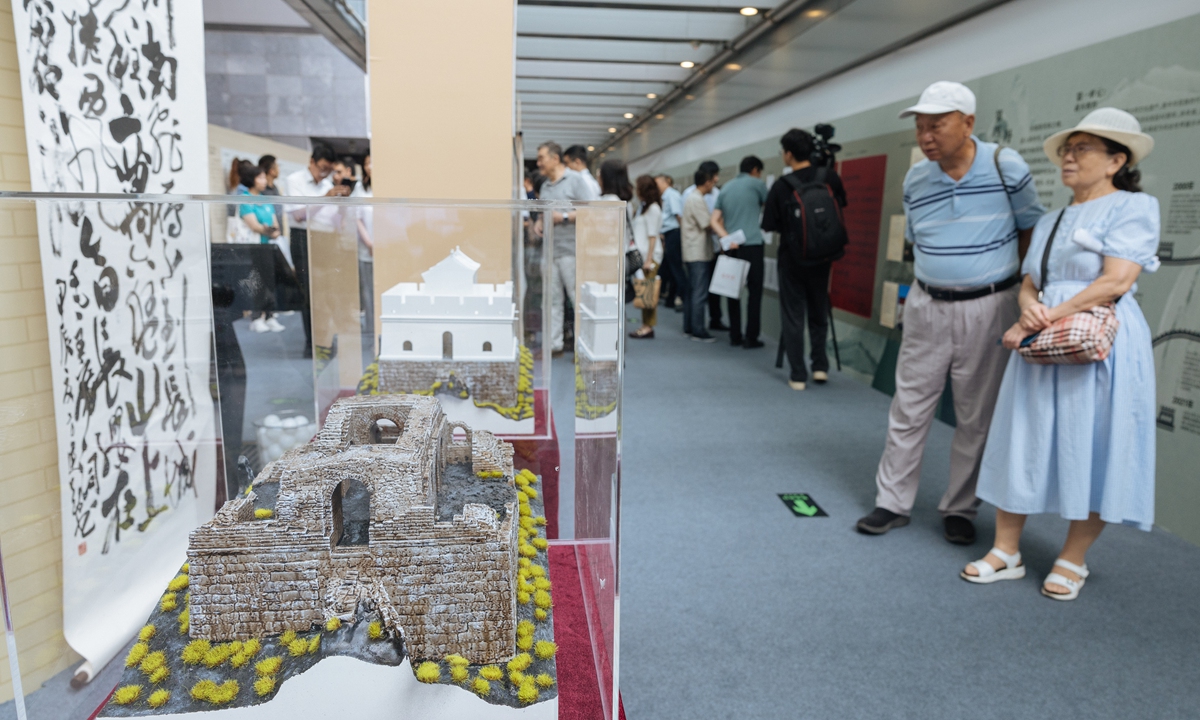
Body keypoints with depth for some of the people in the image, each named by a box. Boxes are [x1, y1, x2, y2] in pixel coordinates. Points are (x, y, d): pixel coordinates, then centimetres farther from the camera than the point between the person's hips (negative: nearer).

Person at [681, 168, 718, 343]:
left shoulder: (690, 197, 16)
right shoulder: (697, 200, -15)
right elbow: (708, 224, -17)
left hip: (691, 252, 10)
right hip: (699, 253, -10)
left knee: (691, 291, 13)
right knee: (700, 293, -7)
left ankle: (688, 327, 19)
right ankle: (698, 331, -5)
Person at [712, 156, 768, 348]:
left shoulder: (726, 187, 15)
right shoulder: (757, 184, 0)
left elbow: (715, 221, 7)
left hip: (732, 246, 5)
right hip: (752, 245, -5)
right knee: (754, 292, 0)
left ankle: (735, 336, 13)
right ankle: (751, 338, 0)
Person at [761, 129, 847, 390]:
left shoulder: (782, 186, -15)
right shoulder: (830, 178, -5)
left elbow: (769, 225, -9)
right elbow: (841, 205, 12)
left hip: (792, 259, -3)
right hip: (821, 258, 3)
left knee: (793, 317, 5)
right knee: (819, 314, 19)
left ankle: (798, 376, 7)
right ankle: (820, 366, 18)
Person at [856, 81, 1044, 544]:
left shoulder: (1006, 167, -6)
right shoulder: (915, 179, 3)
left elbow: (1031, 228, 4)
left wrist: (1020, 283, -1)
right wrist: (934, 284, 5)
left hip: (989, 308, -2)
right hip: (927, 306, 2)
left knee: (977, 416, 6)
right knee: (909, 408, 4)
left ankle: (959, 510, 21)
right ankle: (893, 503, 16)